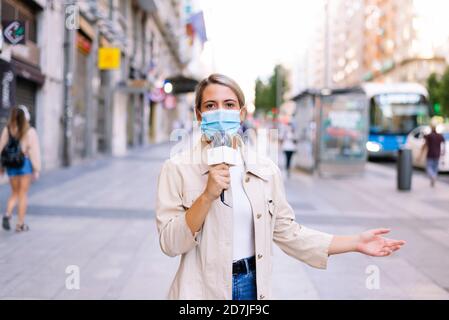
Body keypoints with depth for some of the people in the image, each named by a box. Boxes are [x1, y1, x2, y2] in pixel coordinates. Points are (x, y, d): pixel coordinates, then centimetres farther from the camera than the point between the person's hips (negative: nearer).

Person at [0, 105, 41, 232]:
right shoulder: (30, 132, -10)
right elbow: (34, 151, -10)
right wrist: (37, 169, -4)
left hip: (11, 165, 3)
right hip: (25, 164, -3)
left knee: (14, 193, 17)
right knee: (23, 194, 6)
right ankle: (20, 224, 8)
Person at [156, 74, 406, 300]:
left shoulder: (265, 169, 1)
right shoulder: (178, 168, -8)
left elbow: (287, 232, 5)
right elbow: (170, 243, -11)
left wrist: (356, 243, 2)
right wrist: (207, 196, -23)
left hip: (254, 286, 3)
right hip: (204, 290, -3)